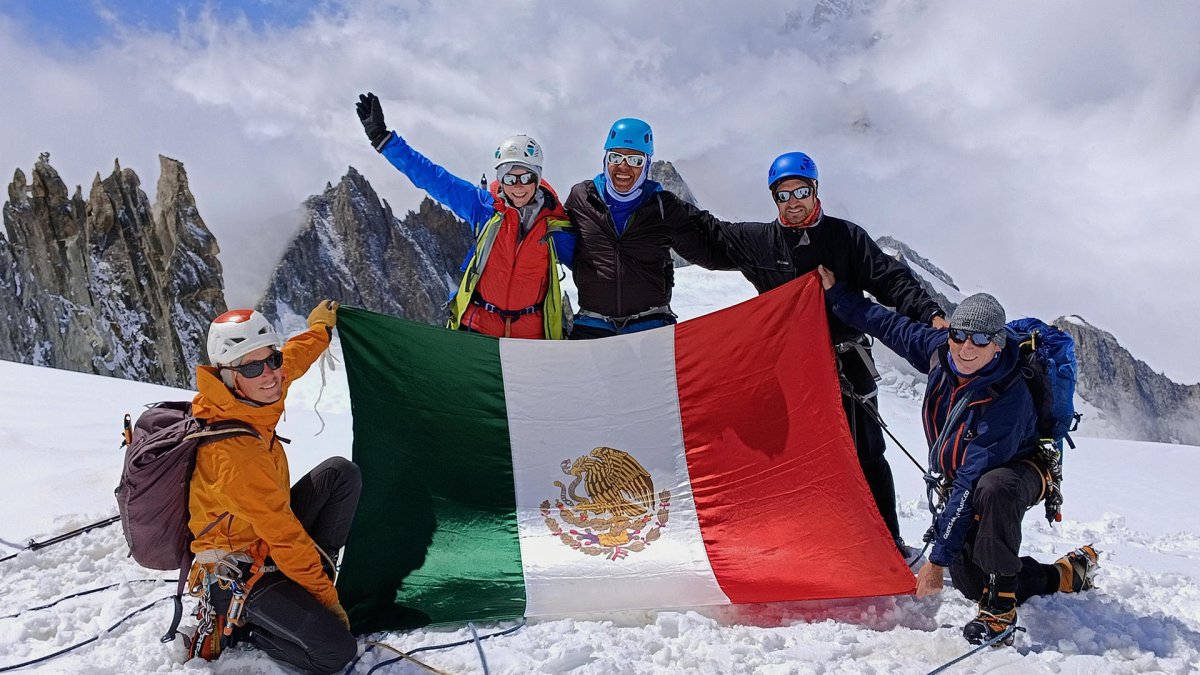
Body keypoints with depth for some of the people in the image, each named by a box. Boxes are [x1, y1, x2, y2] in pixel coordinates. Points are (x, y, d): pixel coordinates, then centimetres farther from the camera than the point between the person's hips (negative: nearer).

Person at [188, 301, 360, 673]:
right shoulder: (237, 455, -35)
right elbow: (286, 538, -26)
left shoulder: (241, 398, -9)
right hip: (238, 577, -9)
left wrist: (320, 328, 31)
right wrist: (326, 596, -15)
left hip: (262, 539, 9)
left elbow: (293, 359, 16)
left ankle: (312, 576, 8)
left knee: (342, 474, 5)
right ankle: (233, 623, 3)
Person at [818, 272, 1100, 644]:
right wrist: (837, 293, 4)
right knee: (970, 581, -1)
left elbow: (972, 484, -36)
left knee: (991, 489, -42)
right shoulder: (940, 351, -18)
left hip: (1019, 472, -6)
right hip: (963, 480, 7)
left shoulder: (1008, 401, -36)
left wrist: (938, 558, -34)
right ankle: (1068, 575, 25)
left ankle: (1000, 607, -25)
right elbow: (892, 326, 3)